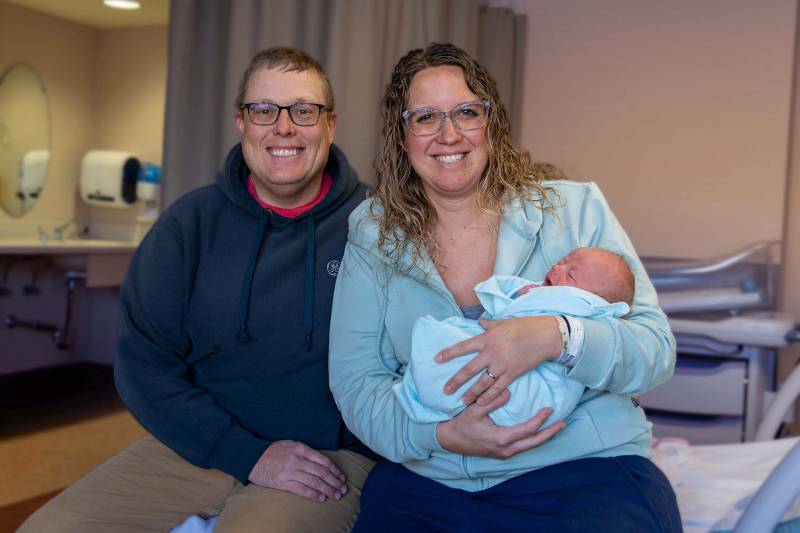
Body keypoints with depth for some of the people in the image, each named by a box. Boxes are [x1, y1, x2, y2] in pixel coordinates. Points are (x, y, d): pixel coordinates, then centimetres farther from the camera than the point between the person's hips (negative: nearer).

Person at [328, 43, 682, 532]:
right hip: (425, 481, 2)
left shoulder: (576, 208, 1)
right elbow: (355, 380, 2)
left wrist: (558, 337, -23)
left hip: (585, 471, -1)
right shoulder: (372, 237, 6)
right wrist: (439, 435, -17)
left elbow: (655, 350, -3)